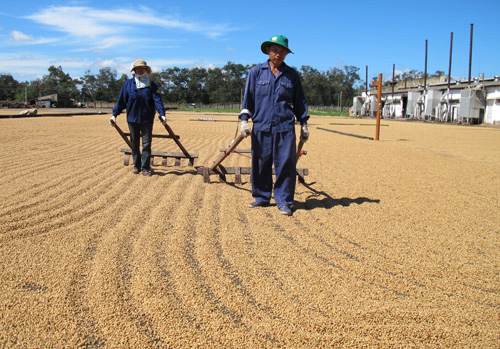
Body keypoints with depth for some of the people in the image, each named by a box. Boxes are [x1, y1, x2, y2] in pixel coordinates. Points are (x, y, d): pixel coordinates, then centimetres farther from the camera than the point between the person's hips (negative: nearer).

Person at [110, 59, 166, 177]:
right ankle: (137, 166, 20)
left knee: (146, 144, -1)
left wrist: (162, 114, -19)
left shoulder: (151, 85, 3)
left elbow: (157, 100, -5)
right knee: (134, 144, 9)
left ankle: (145, 168, 6)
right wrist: (114, 114, 6)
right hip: (132, 118, 2)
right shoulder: (128, 84, 6)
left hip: (147, 119, -2)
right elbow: (121, 100, 9)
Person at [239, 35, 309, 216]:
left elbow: (299, 101, 18)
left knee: (286, 164, -2)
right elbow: (248, 97, 9)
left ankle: (283, 201, 8)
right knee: (260, 163, 4)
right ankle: (261, 197, 20)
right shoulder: (256, 72, 10)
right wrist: (244, 119, -1)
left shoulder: (292, 74, 13)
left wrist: (304, 123, 15)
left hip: (285, 127, 0)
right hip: (261, 126, 0)